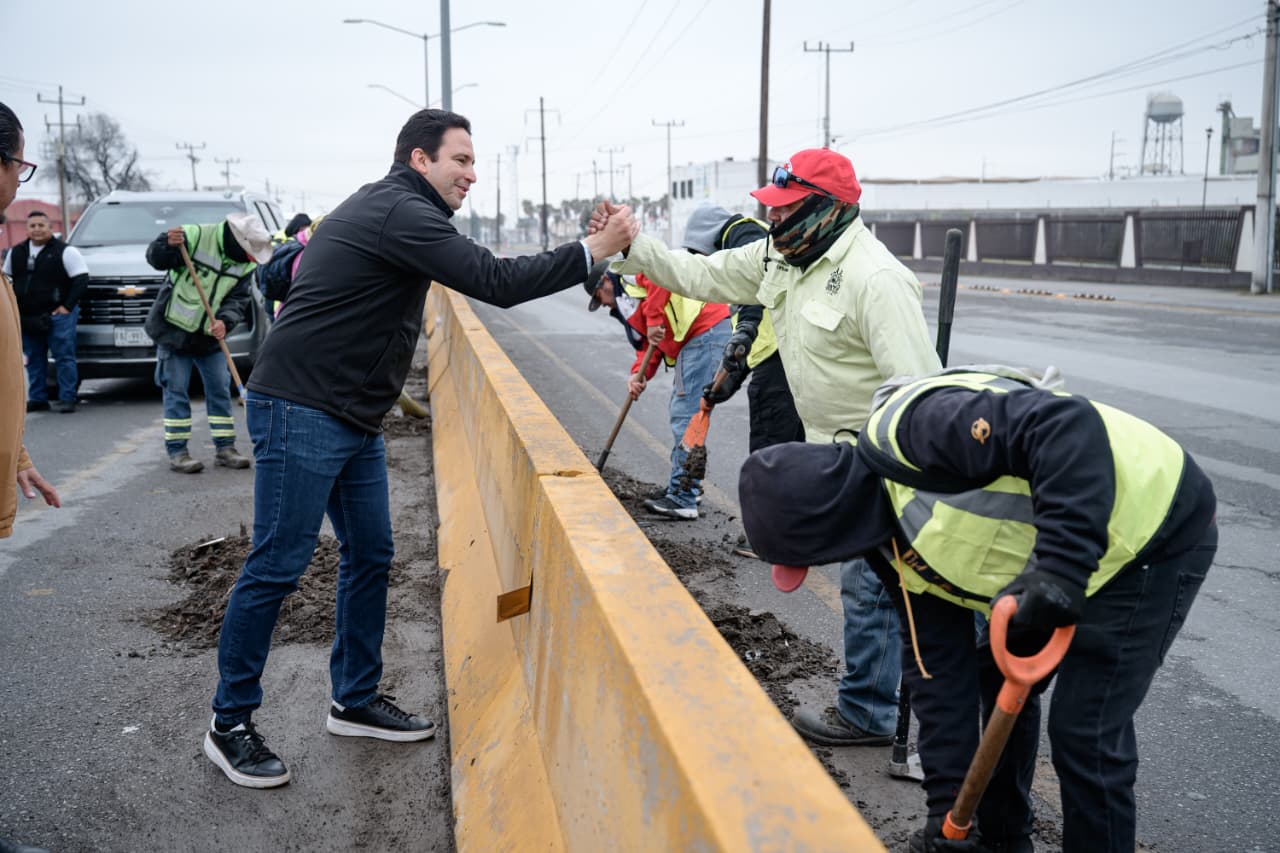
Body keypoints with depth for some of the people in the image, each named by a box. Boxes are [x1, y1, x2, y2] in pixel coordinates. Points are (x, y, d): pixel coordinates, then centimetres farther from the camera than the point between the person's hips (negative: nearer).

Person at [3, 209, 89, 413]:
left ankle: (67, 398, -1)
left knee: (64, 357, -5)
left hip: (58, 314, -6)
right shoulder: (16, 252, 13)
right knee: (34, 359, 10)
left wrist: (67, 306, -14)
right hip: (26, 317, 6)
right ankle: (37, 398, 17)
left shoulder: (64, 251, -6)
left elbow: (81, 279, -9)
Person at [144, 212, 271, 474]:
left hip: (210, 336, 5)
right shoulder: (195, 236, -17)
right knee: (176, 391, -1)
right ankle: (177, 452, 6)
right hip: (174, 330, -5)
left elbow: (238, 300, -5)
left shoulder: (246, 264, -2)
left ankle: (225, 448, 16)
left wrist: (225, 320, -25)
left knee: (220, 390, 7)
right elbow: (155, 259, -19)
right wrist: (168, 244, -41)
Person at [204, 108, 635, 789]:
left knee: (370, 554, 13)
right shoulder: (398, 211, -16)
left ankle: (355, 701, 25)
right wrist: (593, 250, -20)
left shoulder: (387, 209, 17)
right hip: (300, 412, -11)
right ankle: (229, 725, 10)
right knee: (277, 567, -3)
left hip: (352, 416, 11)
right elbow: (495, 282, -23)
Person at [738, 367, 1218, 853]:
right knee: (1001, 681, 16)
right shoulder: (887, 533, 0)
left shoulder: (911, 431, -29)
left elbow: (1068, 426, -39)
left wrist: (1058, 563, -43)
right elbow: (936, 662, 2)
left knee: (1085, 731, -7)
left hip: (1156, 526, -9)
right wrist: (946, 802, 1)